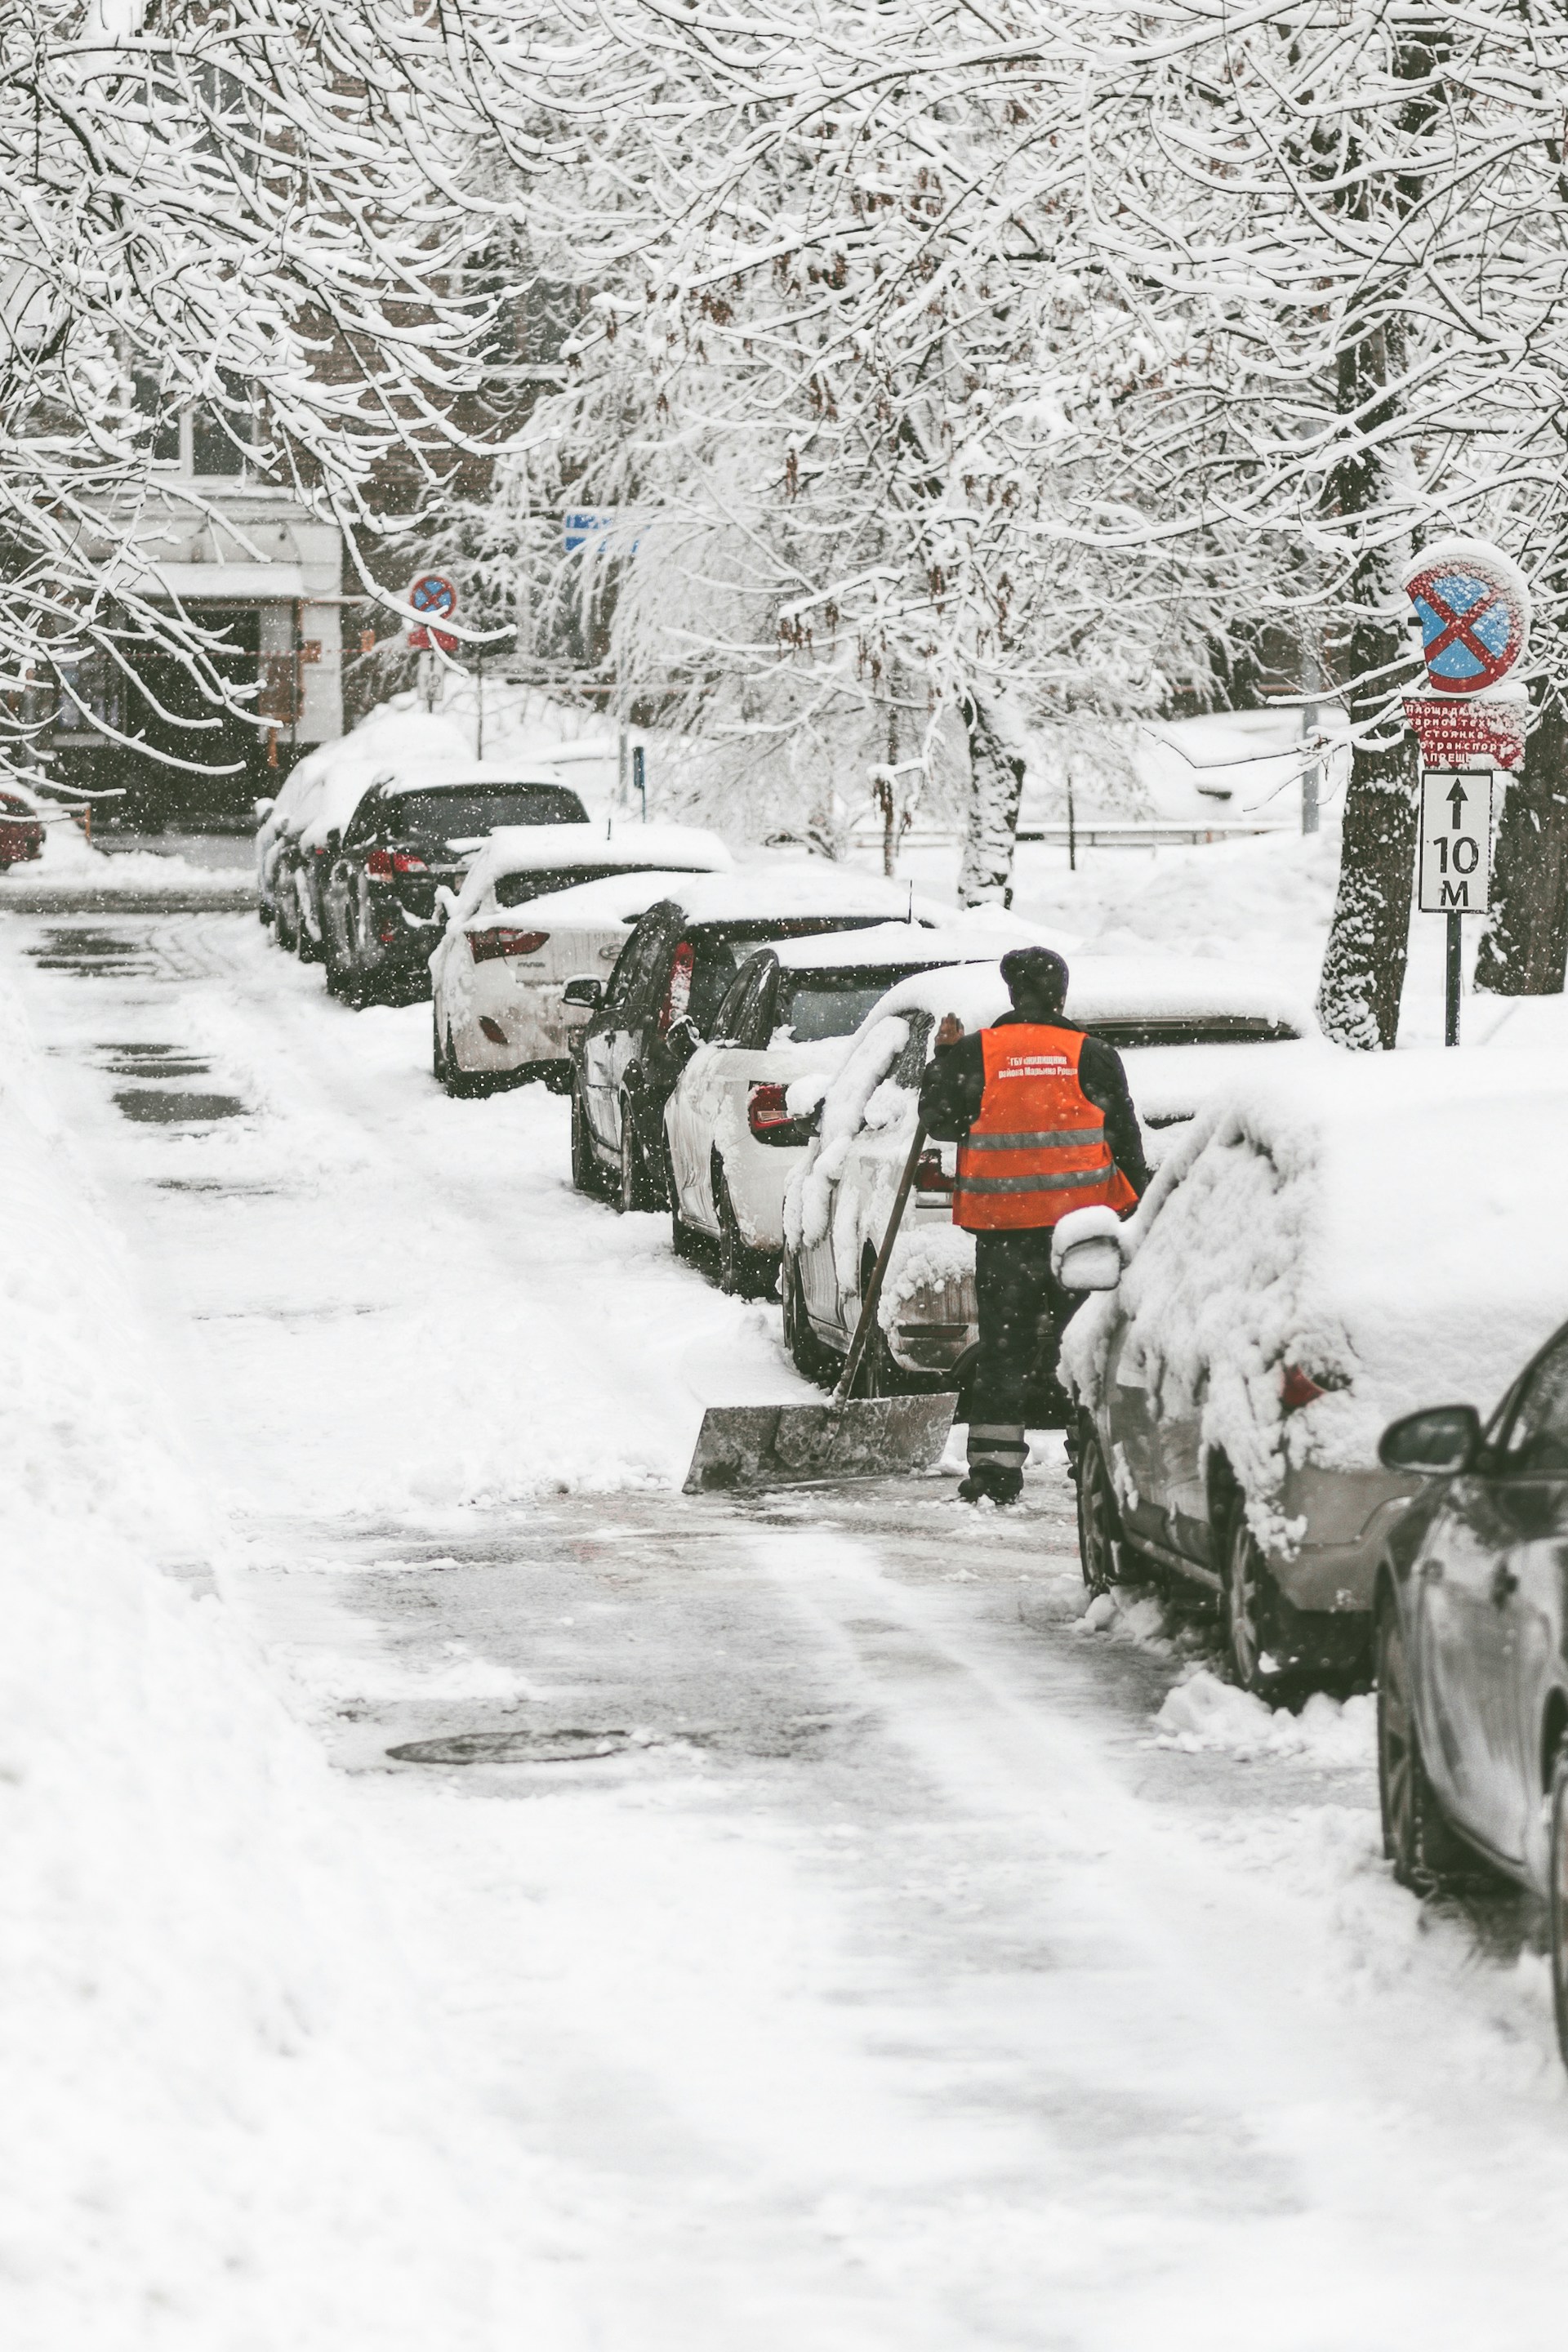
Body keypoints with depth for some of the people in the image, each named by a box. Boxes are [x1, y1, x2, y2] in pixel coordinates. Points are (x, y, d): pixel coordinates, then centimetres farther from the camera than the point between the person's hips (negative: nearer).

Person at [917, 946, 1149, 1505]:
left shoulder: (974, 1055, -2)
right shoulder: (1091, 1056, 0)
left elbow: (939, 1122, 8)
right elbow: (1125, 1139, 5)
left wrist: (943, 1058, 20)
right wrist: (1139, 1212, 14)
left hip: (1002, 1225, 0)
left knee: (1004, 1345, 6)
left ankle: (993, 1466, 2)